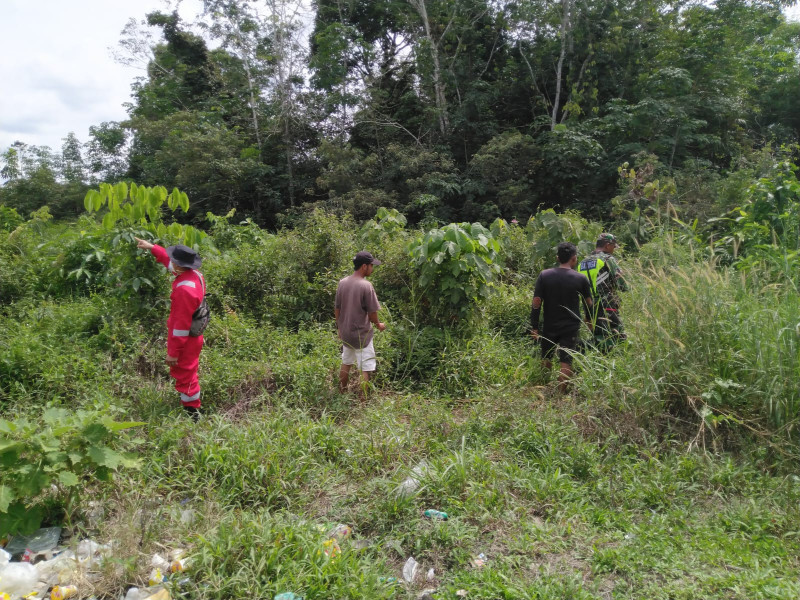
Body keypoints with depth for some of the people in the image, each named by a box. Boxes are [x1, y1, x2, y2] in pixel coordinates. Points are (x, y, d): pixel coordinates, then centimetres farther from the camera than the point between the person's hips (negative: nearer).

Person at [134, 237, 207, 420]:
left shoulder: (184, 289, -31)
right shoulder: (194, 274, -2)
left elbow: (182, 324, -28)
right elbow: (168, 259, 21)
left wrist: (173, 352, -22)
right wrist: (152, 247, 26)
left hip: (184, 341, -10)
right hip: (193, 337, 10)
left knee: (184, 377, 3)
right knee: (187, 373, 24)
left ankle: (192, 414, 16)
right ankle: (192, 408, 38)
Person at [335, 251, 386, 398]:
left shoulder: (342, 283, 0)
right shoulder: (366, 286, -19)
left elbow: (337, 309, 7)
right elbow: (372, 313, -16)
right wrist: (379, 325, 4)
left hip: (345, 333, 7)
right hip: (361, 334, -7)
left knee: (345, 364, 22)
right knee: (365, 369, 3)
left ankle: (342, 394, 35)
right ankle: (363, 398, 7)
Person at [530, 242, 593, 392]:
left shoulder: (544, 275, -5)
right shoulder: (581, 279, -6)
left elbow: (536, 303, -9)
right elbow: (588, 302, 8)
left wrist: (534, 327, -3)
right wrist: (588, 320, 27)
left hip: (549, 327, 2)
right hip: (571, 328, -2)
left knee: (546, 358, 20)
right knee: (566, 362, 3)